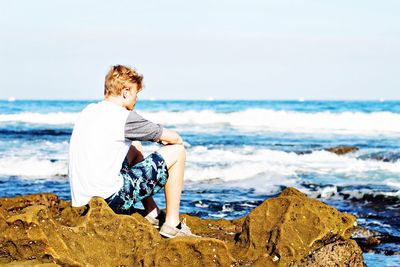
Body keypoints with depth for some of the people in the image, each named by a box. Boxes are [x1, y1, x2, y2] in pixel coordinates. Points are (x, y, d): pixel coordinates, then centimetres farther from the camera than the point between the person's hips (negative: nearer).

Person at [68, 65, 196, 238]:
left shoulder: (88, 112, 12)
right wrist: (165, 138, 24)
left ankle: (152, 214, 33)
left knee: (134, 147, 32)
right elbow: (175, 138, 0)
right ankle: (171, 224, 9)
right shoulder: (124, 117, -11)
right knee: (177, 151, 3)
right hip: (111, 199, -8)